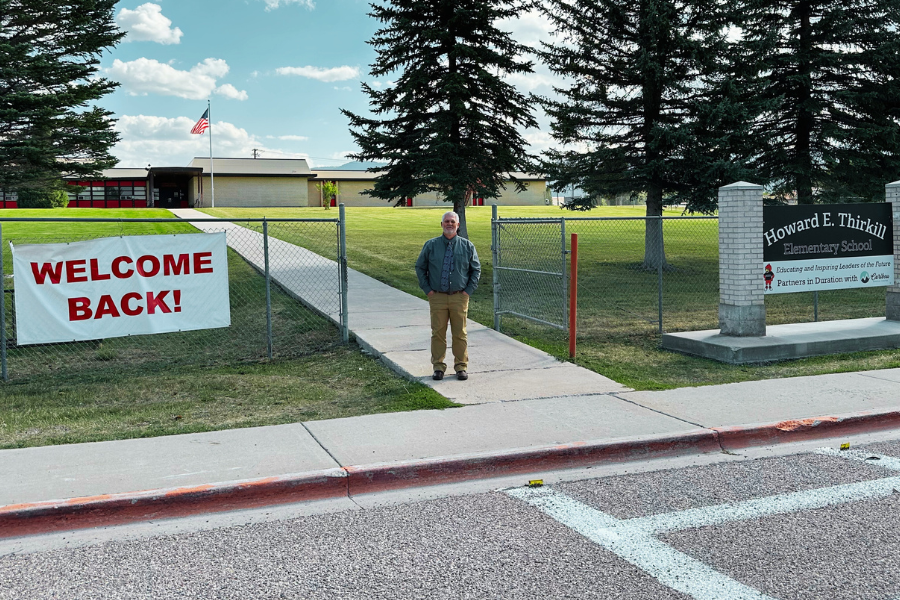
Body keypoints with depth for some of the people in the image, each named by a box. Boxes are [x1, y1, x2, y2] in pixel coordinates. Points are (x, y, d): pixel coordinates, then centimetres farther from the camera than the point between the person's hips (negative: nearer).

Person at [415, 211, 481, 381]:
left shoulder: (467, 246, 4)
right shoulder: (431, 245, 4)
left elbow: (476, 270, 10)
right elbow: (420, 268, 9)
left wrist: (468, 290, 0)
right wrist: (427, 289, 1)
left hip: (459, 297, 0)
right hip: (437, 297, 0)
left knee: (460, 333, 5)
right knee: (438, 333, 3)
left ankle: (461, 366, 15)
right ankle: (438, 367, 13)